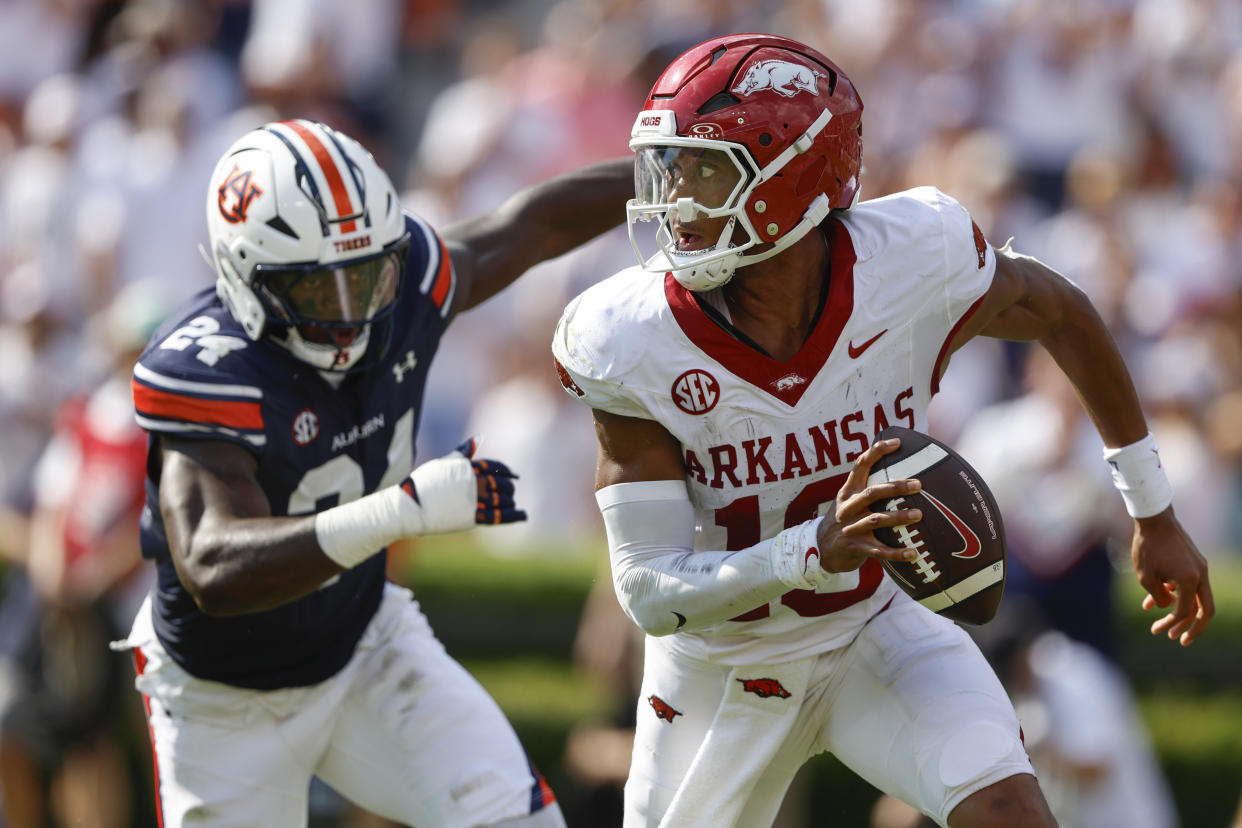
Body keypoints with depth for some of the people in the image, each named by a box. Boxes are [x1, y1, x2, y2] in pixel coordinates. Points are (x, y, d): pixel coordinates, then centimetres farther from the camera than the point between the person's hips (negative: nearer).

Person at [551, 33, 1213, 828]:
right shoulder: (633, 344, -26)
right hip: (721, 670, 0)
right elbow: (651, 592, -25)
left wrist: (1155, 516, 6)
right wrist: (814, 552, -43)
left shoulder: (912, 256, -24)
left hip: (878, 635, 0)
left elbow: (1059, 313, -1)